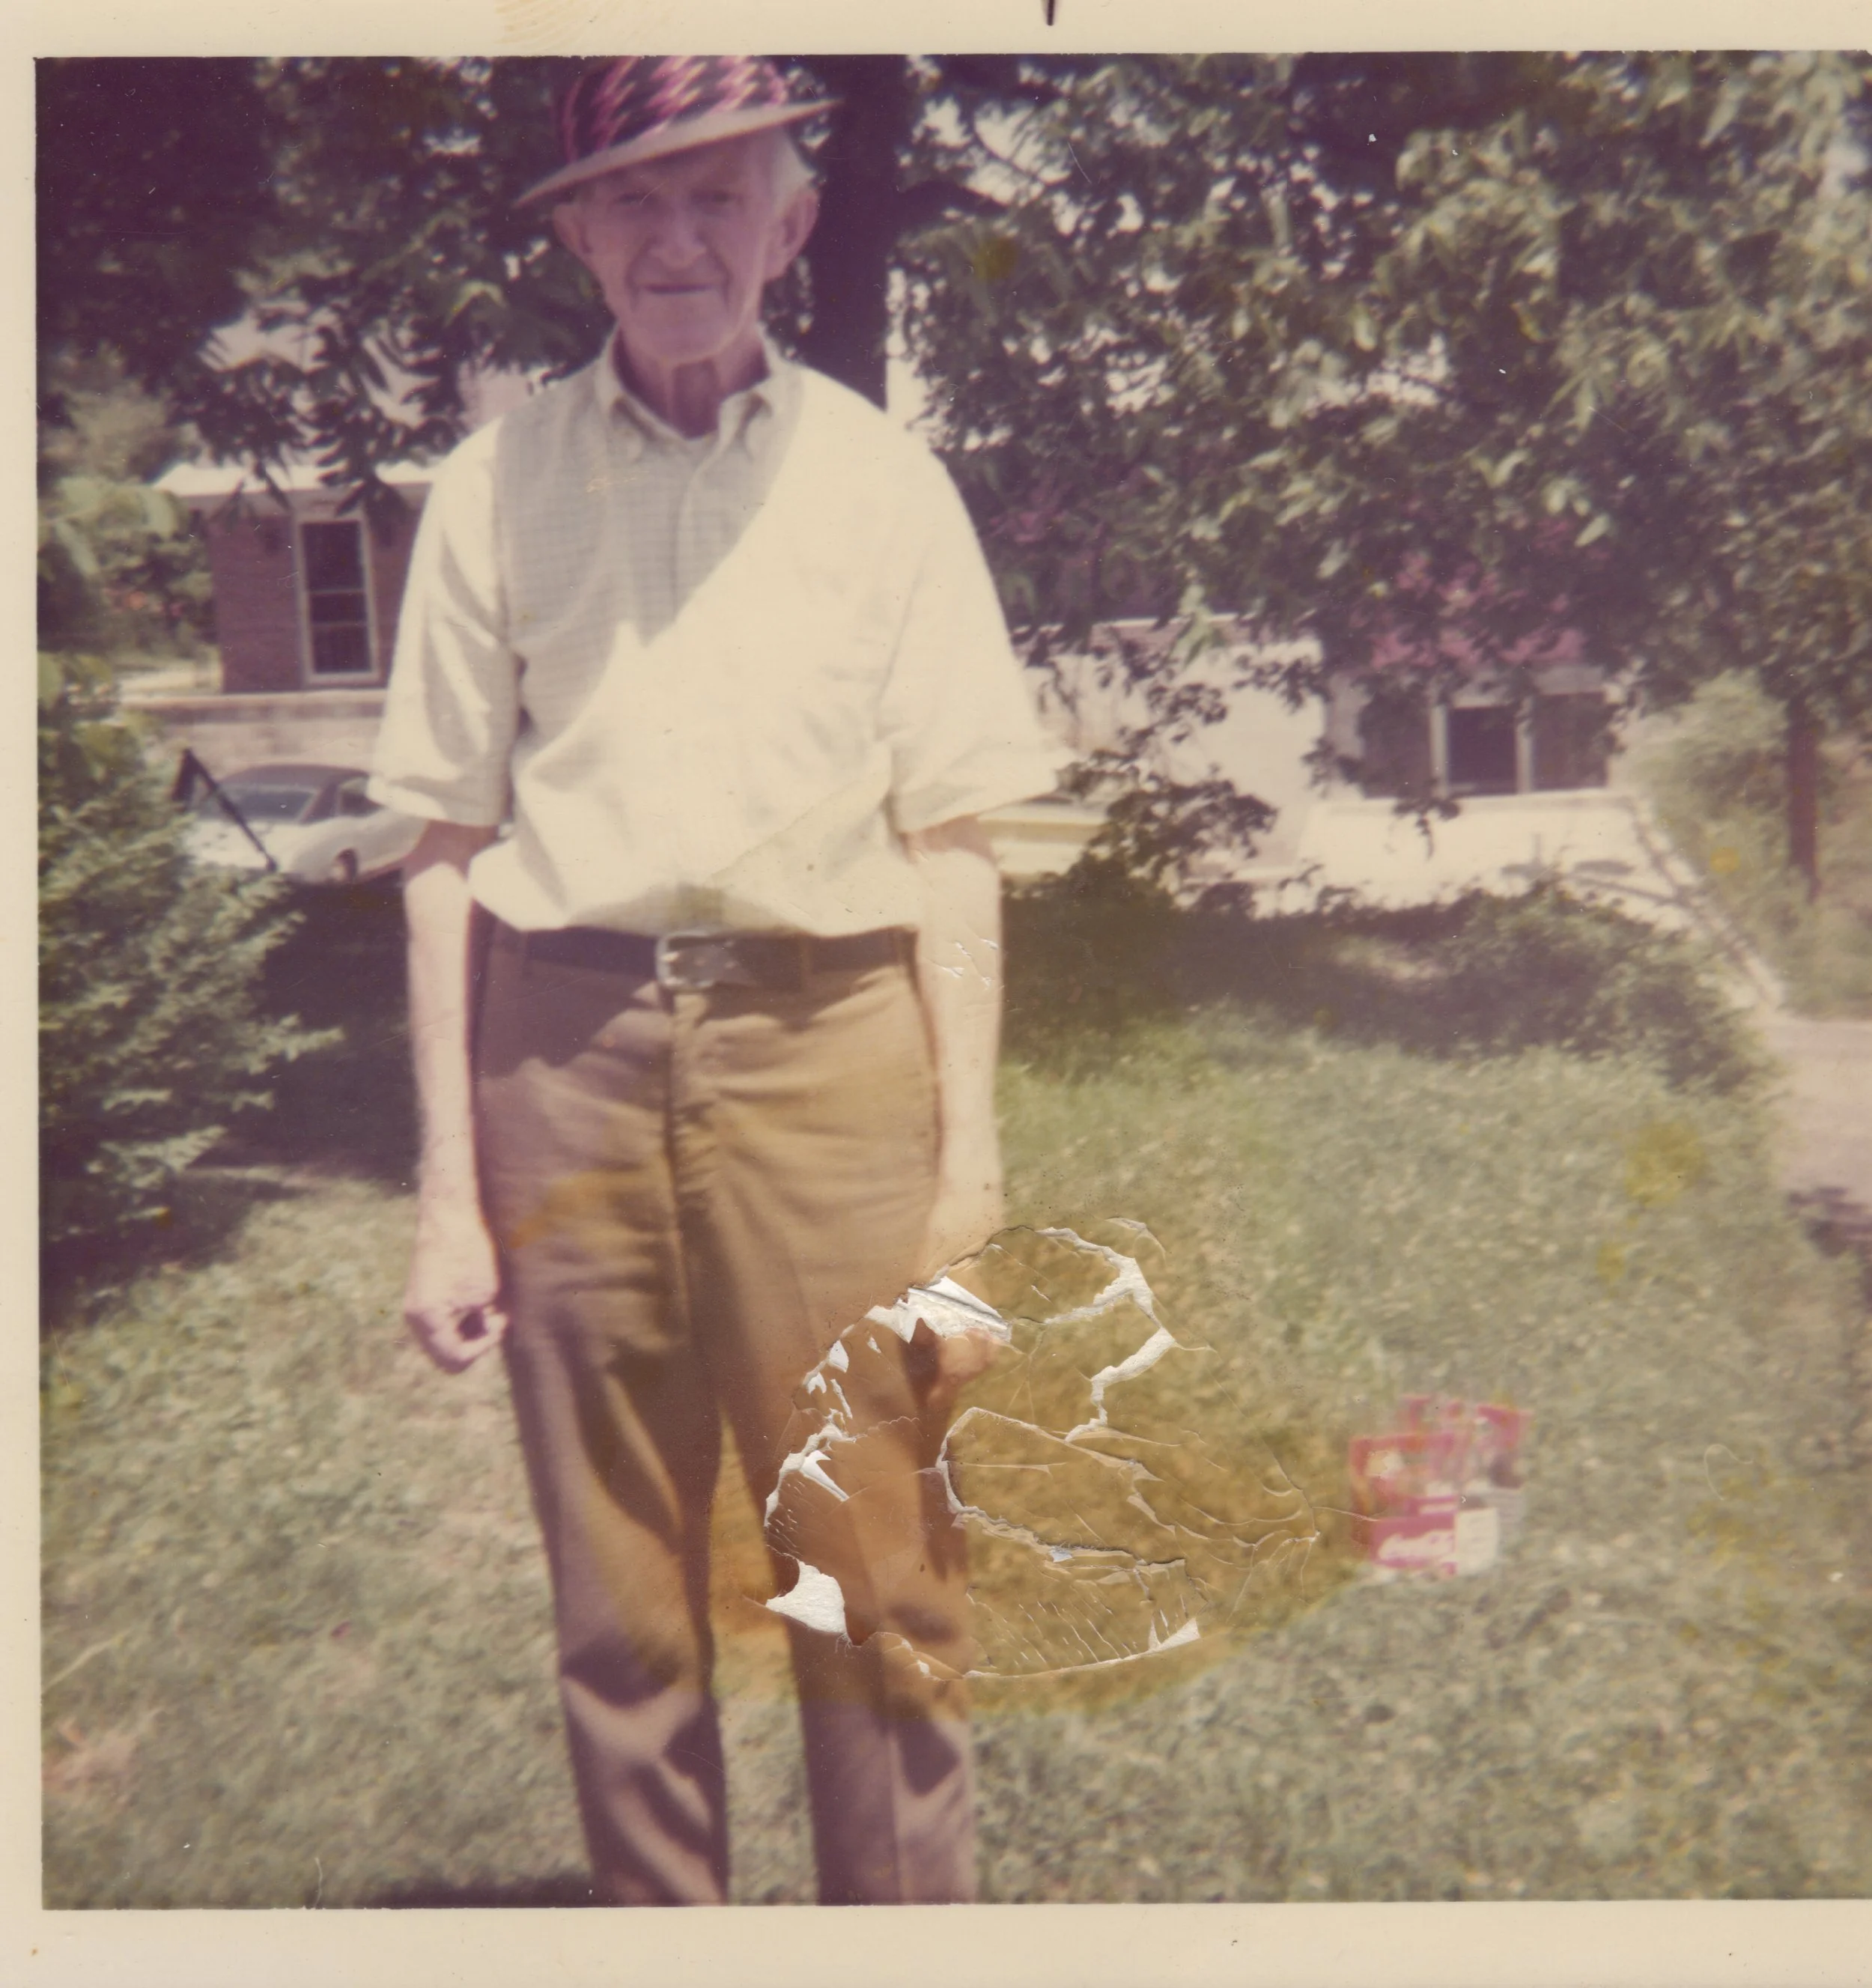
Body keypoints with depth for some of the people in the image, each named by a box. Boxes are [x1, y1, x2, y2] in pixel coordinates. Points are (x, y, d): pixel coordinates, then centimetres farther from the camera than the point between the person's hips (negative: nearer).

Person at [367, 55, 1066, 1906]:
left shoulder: (881, 479, 8)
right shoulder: (496, 485, 8)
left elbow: (949, 841, 6)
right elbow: (444, 849, 7)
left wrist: (967, 1163, 0)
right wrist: (448, 1188, 3)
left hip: (826, 1040, 0)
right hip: (571, 1046, 1)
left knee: (882, 1583, 2)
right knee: (618, 1605, 10)